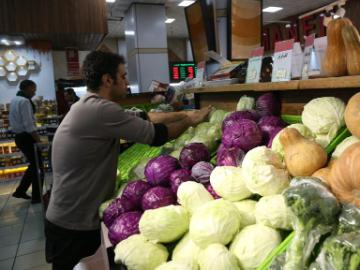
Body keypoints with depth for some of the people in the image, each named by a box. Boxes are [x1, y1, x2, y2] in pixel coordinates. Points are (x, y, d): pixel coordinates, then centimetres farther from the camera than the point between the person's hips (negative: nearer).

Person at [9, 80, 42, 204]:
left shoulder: (14, 100, 14)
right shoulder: (24, 101, -17)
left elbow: (15, 120, 18)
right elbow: (29, 125, -23)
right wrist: (39, 141, -20)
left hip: (19, 137, 10)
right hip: (26, 137, -10)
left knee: (33, 165, 19)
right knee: (37, 166, 1)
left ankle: (20, 191, 26)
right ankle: (36, 196, 10)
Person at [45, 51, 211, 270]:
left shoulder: (91, 107, 5)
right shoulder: (99, 110, -26)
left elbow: (143, 118, 9)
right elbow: (155, 135, -20)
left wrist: (185, 114, 10)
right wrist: (190, 121, -3)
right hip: (73, 226, -9)